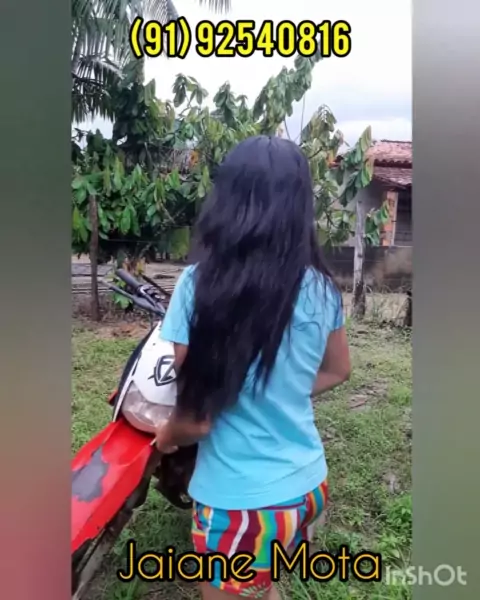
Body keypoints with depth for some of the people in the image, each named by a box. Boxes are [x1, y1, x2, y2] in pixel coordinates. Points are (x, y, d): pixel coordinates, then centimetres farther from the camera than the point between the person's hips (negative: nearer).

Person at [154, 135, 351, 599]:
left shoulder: (200, 284, -23)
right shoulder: (321, 288, -7)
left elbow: (196, 418, -17)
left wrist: (165, 436, 3)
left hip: (241, 503, -5)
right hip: (309, 487, 5)